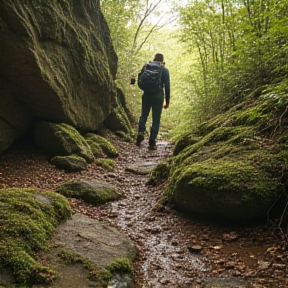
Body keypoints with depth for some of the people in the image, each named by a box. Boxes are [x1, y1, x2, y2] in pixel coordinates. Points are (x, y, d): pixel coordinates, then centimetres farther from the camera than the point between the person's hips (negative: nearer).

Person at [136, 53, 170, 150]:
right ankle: (152, 143, 1)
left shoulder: (146, 66, 4)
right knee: (156, 119, 4)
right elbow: (167, 87, -2)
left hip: (147, 95, 2)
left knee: (143, 115, 20)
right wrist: (167, 101, 3)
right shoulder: (164, 70, -1)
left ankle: (140, 132, -2)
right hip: (158, 97, -2)